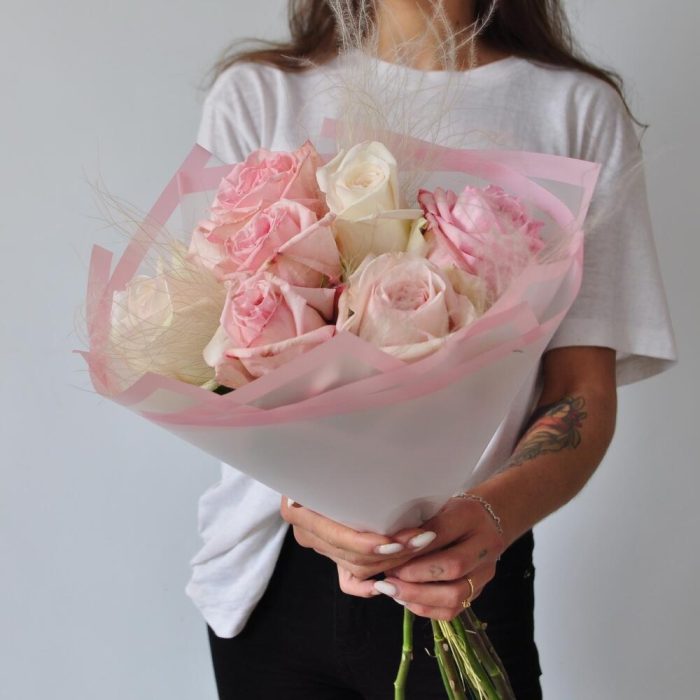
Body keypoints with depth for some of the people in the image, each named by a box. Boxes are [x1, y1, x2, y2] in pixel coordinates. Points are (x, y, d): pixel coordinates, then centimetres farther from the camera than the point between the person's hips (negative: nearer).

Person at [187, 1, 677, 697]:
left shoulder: (580, 109, -1)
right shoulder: (254, 94, 0)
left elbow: (585, 394, -6)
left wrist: (494, 515, -25)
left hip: (465, 575, -1)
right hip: (271, 577, 2)